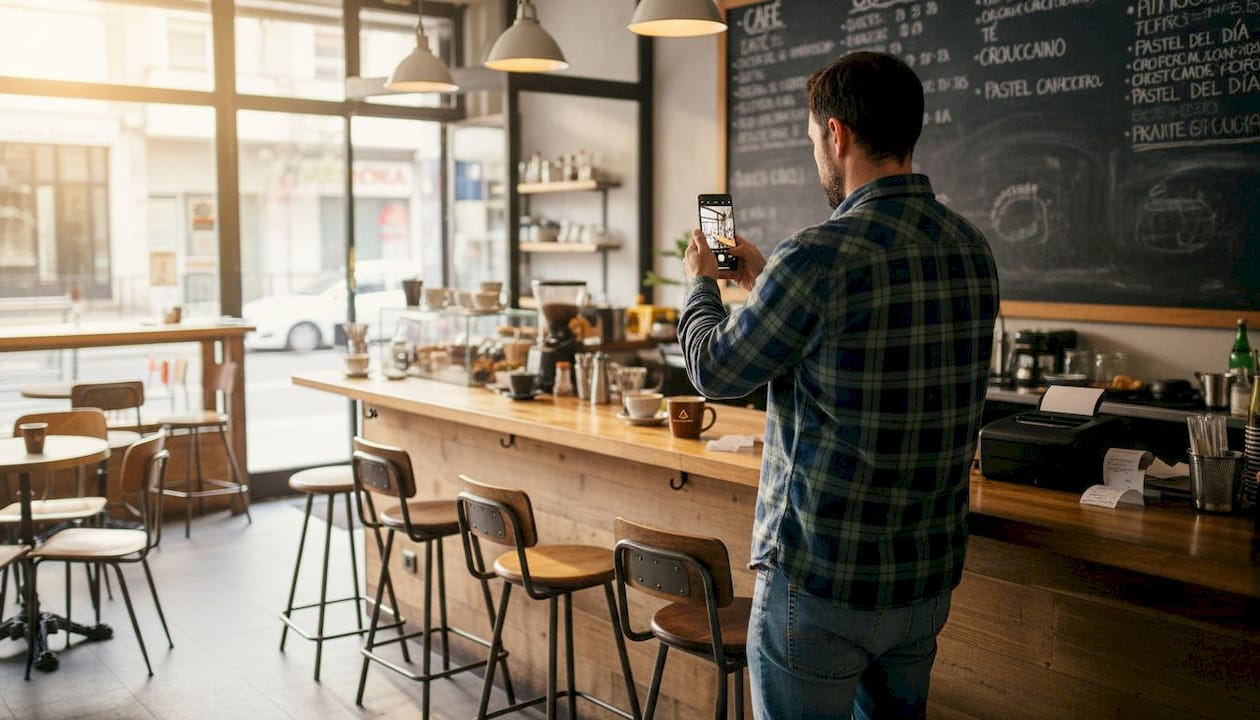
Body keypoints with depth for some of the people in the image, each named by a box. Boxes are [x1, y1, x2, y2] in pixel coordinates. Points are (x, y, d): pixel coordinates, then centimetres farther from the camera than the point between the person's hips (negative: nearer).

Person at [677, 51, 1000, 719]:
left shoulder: (817, 257, -22)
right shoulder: (971, 249, 2)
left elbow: (716, 371, -8)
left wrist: (701, 283, 12)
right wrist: (765, 283, 24)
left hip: (821, 586, -7)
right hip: (930, 577, 7)